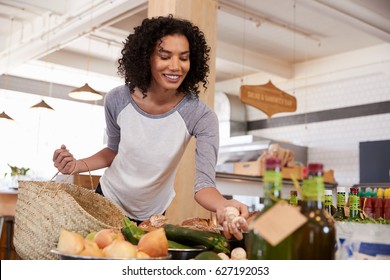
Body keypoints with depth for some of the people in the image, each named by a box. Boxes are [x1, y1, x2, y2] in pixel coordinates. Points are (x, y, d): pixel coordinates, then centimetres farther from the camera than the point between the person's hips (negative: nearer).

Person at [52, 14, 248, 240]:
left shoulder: (201, 116, -25)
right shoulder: (118, 100, -17)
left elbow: (204, 182, -31)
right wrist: (78, 166, -16)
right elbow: (114, 150, 1)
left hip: (152, 216, -1)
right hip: (108, 201, 1)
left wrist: (223, 205, -53)